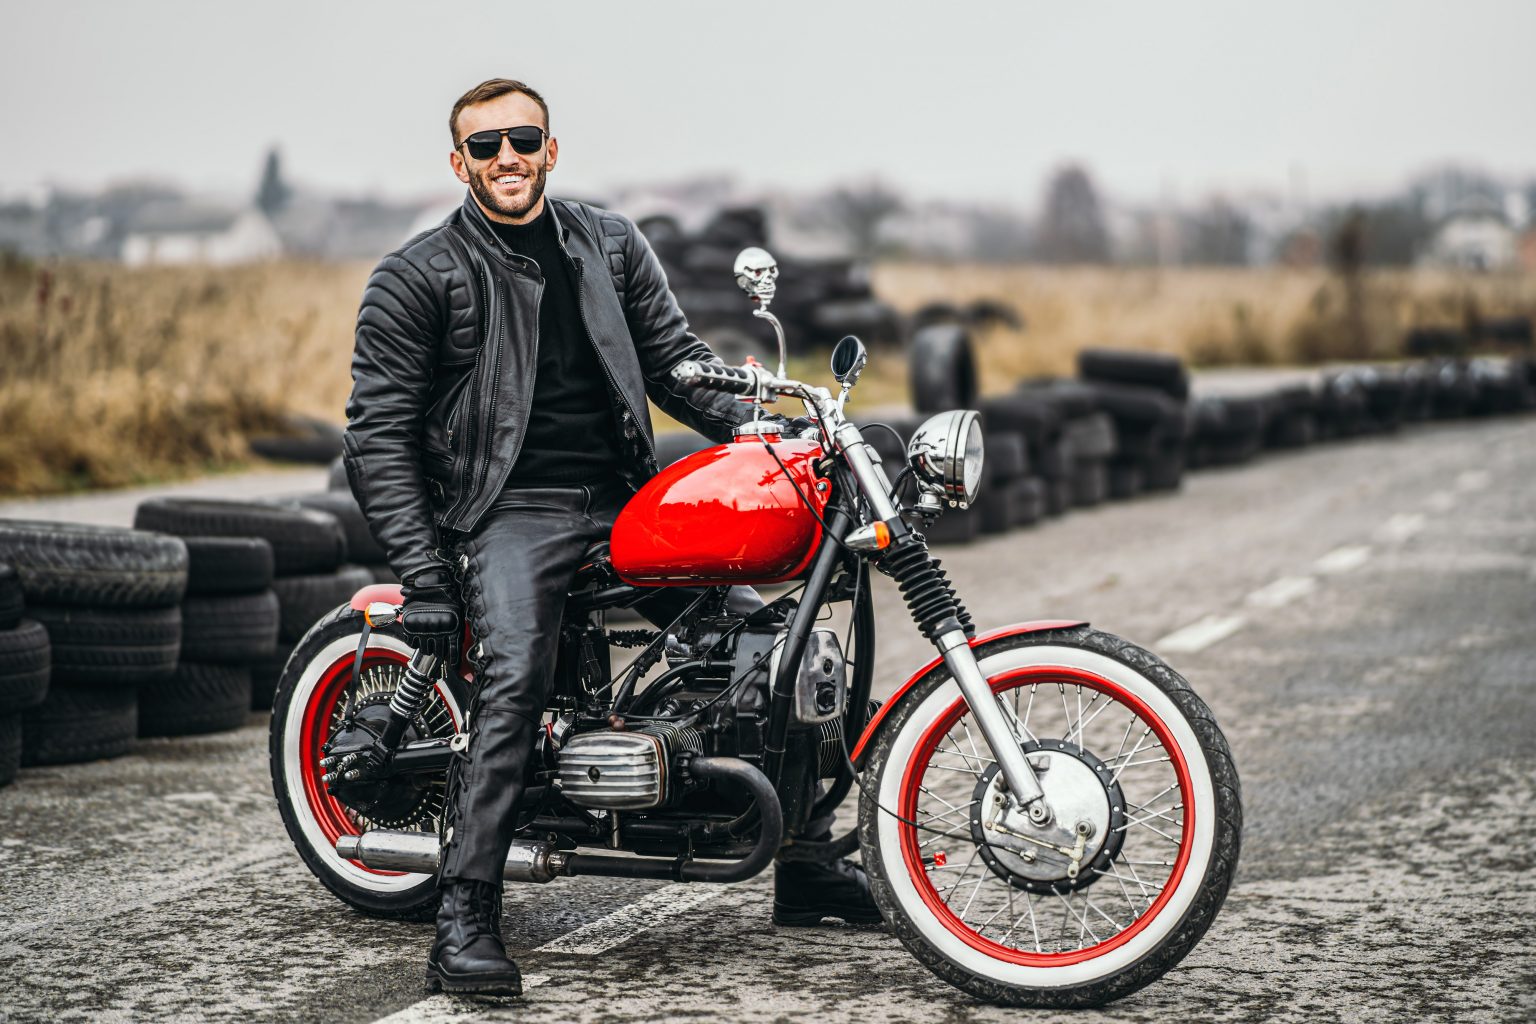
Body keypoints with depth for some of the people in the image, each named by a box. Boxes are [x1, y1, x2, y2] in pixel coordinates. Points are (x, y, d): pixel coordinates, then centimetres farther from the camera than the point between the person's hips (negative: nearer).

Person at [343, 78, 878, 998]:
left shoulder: (610, 244, 12)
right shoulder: (417, 277, -2)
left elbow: (676, 360, 14)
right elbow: (380, 433, -5)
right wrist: (422, 573, -14)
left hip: (625, 500, 6)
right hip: (510, 510, -5)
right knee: (516, 679, -31)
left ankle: (810, 870, 14)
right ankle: (465, 922, -29)